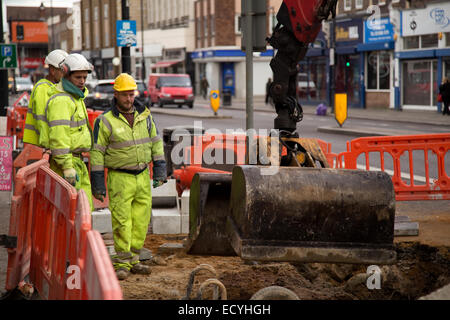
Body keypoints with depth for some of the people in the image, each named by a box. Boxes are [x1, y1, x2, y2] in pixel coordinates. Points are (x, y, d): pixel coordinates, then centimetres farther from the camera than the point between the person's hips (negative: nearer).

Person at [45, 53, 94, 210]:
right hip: (64, 161, -10)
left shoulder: (76, 97, 18)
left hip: (77, 161, 10)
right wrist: (67, 167, -26)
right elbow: (58, 136, -23)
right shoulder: (61, 100, -16)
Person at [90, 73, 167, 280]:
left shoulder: (144, 116, 7)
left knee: (141, 221, 6)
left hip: (143, 177, 5)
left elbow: (156, 144, 13)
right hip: (119, 179, -5)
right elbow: (97, 153, -6)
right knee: (122, 222, -6)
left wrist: (160, 170, 5)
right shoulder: (105, 121, -7)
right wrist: (98, 184, -8)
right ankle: (122, 264, 1)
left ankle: (133, 260, 17)